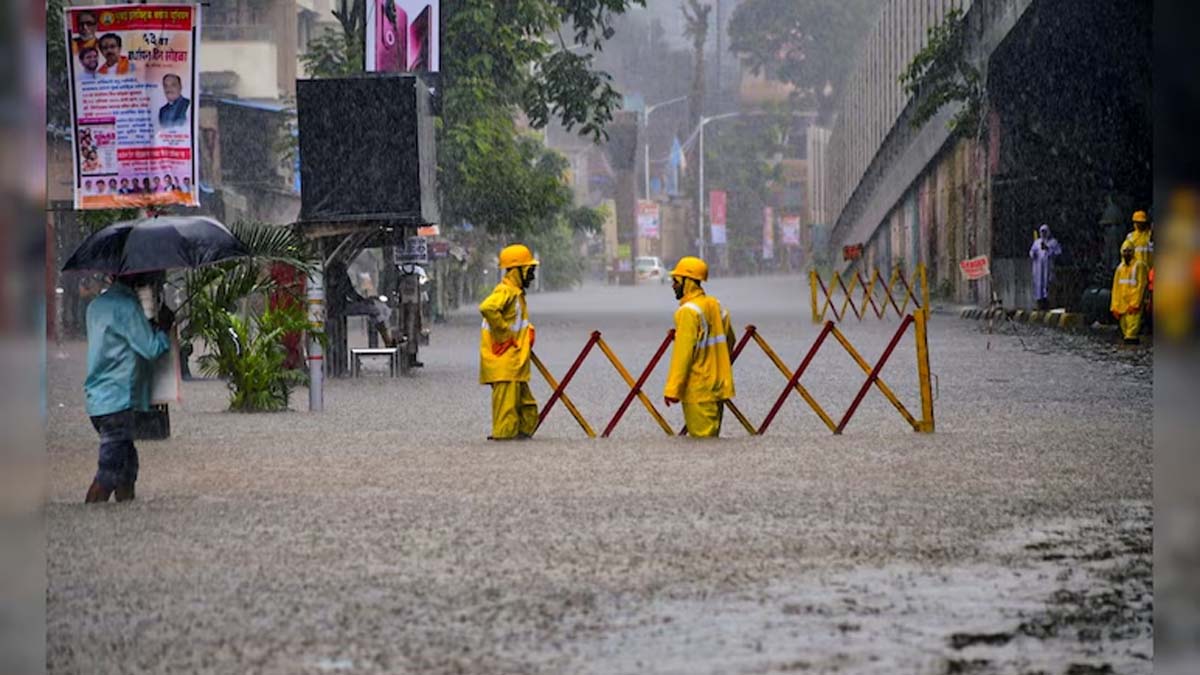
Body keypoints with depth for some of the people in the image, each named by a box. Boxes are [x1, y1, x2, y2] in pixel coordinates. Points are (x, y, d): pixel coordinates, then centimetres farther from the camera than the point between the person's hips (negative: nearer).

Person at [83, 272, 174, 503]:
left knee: (127, 465, 14)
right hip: (117, 400, -9)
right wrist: (164, 326, 4)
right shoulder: (127, 306, -14)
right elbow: (151, 349, -13)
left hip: (98, 398, 9)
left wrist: (151, 327, 16)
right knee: (109, 471, -9)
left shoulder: (97, 305, 14)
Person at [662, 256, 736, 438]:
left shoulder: (688, 311, -16)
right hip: (718, 386, 9)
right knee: (712, 436, 13)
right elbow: (729, 341, 18)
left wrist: (672, 389, -21)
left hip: (698, 390, -9)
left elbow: (683, 353, -21)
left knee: (702, 439, -5)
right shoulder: (715, 305, 11)